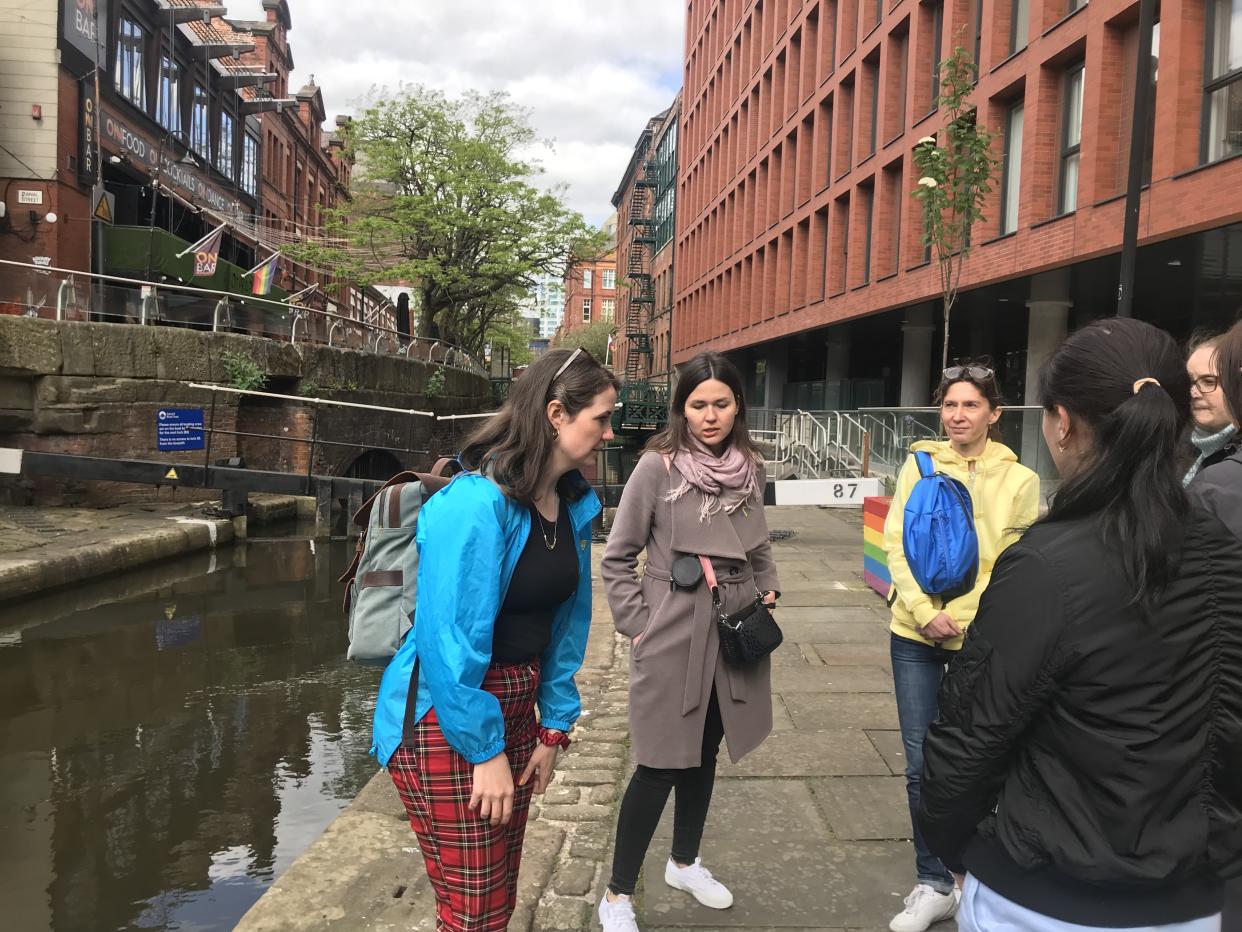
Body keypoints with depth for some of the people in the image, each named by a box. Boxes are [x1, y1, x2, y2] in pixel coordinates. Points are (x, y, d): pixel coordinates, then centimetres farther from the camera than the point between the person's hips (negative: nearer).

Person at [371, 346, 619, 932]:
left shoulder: (574, 503, 1)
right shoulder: (474, 504, -25)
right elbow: (450, 641, -24)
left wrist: (554, 727, 8)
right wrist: (485, 751, -16)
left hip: (515, 705, 8)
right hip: (446, 722, -7)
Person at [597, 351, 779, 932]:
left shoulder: (751, 469, 3)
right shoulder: (658, 466, -12)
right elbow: (616, 558, -6)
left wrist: (769, 590, 4)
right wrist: (638, 624, -10)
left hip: (734, 634, 5)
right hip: (673, 639, -5)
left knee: (705, 754, 19)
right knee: (660, 766, 2)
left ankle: (684, 863, 41)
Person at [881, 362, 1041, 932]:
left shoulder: (1019, 480, 0)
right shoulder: (919, 465, 2)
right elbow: (896, 544, -1)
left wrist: (974, 620, -15)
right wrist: (926, 611, -13)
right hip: (916, 635, 1)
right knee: (921, 763, 6)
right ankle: (933, 884, 23)